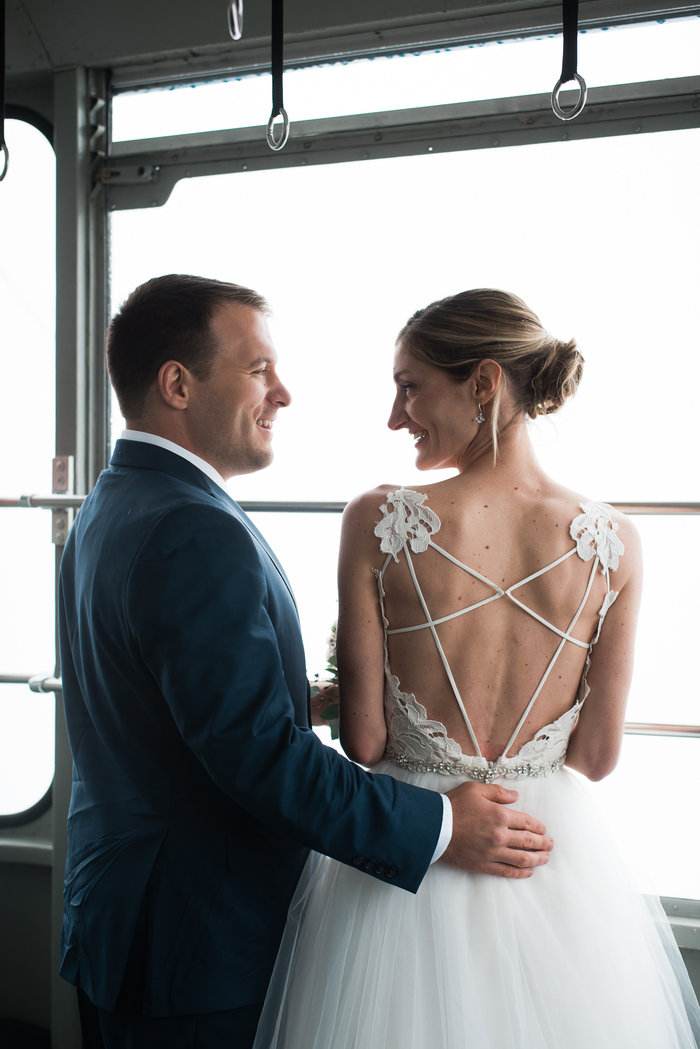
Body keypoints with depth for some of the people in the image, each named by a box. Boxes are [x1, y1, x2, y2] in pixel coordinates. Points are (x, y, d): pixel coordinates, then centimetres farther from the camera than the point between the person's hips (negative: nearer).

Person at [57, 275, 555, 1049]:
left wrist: (310, 697, 15)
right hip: (199, 945, -10)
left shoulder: (108, 507, 9)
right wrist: (439, 828, -22)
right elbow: (259, 752, -28)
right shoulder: (196, 535, -25)